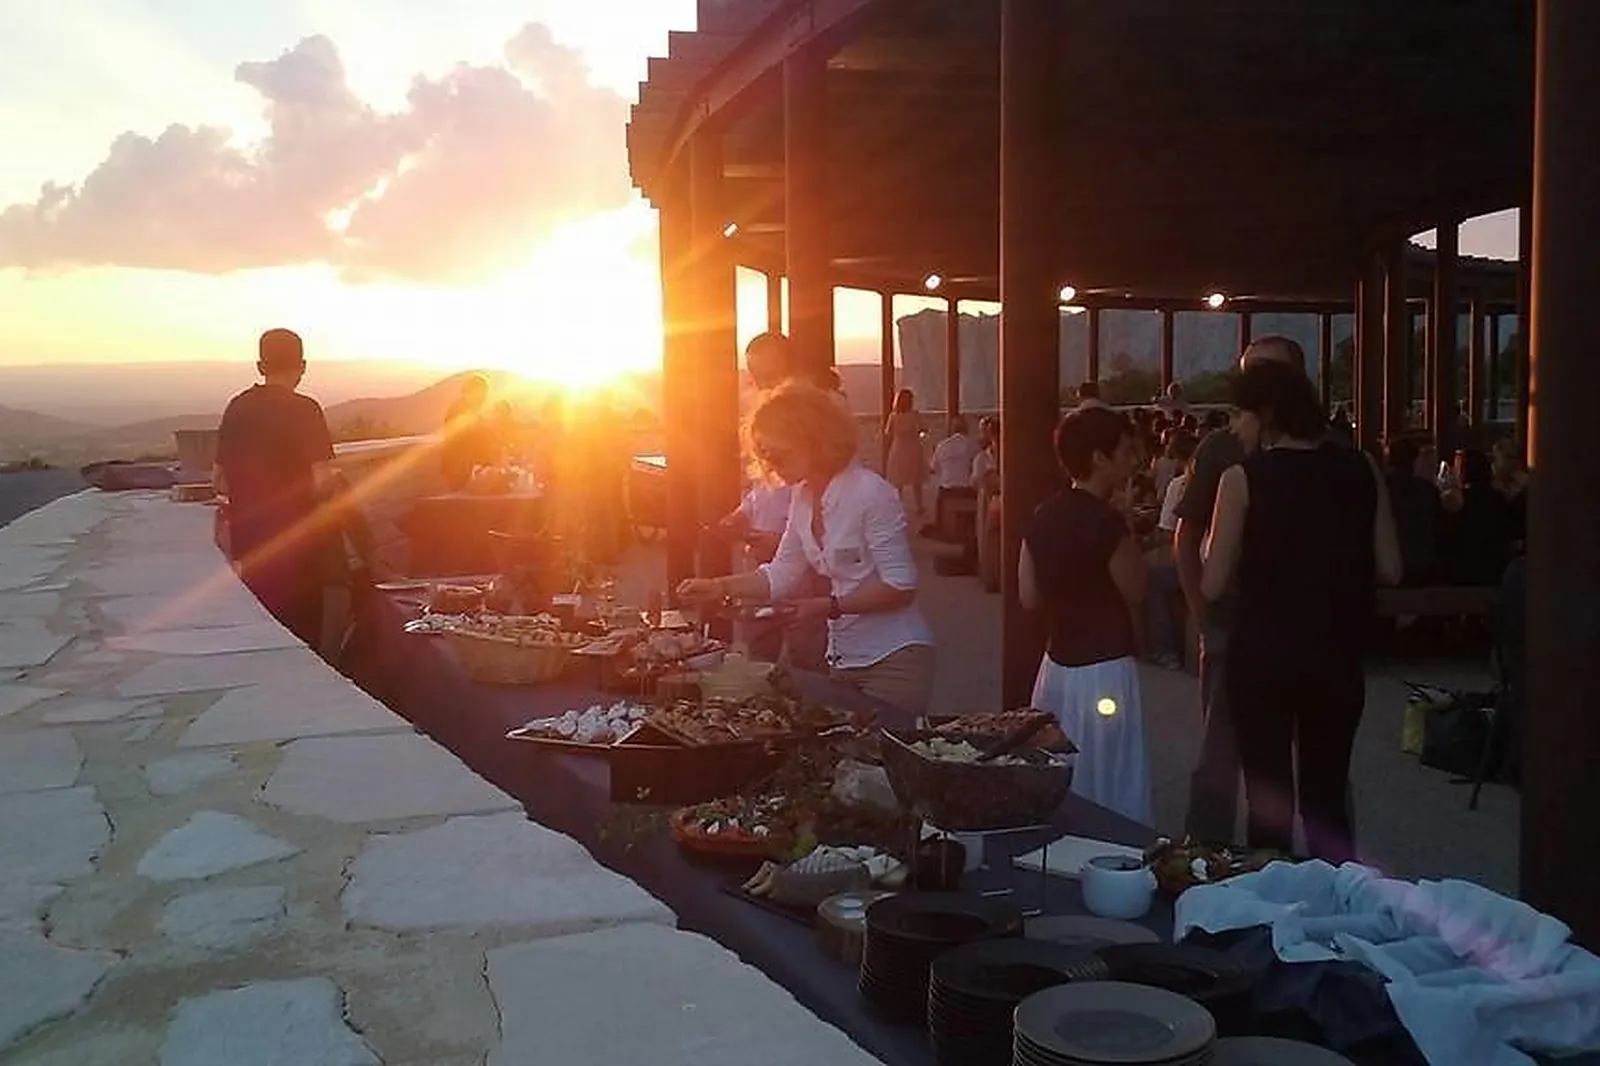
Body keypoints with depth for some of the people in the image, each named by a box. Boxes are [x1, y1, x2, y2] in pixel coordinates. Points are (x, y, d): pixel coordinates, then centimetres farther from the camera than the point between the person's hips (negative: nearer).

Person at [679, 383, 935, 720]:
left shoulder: (871, 493, -17)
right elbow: (781, 576, 10)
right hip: (843, 659, 7)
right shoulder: (803, 497, 6)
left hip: (894, 658, -7)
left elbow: (900, 586, -18)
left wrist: (829, 606, -21)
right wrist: (719, 587, -1)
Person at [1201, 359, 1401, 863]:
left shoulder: (1243, 478, -11)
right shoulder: (1361, 471, 0)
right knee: (1328, 794, 16)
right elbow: (1388, 569, 2)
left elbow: (1213, 586, -12)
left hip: (1262, 655, -3)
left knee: (1268, 798, 8)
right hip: (1337, 654, 4)